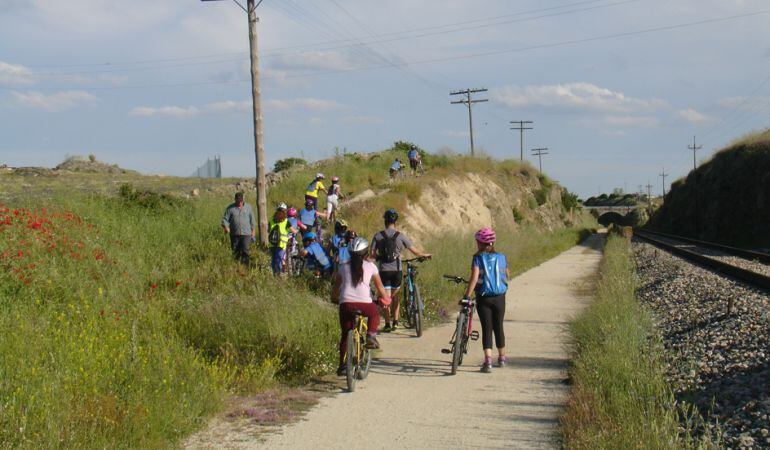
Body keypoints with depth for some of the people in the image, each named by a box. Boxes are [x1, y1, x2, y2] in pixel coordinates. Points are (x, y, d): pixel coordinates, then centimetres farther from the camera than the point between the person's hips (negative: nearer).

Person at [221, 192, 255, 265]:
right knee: (235, 251, 5)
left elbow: (252, 219, 15)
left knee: (245, 250, -11)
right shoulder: (230, 208, 5)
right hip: (234, 234, 1)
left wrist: (253, 230, 13)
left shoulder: (248, 207, 10)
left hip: (246, 234, -1)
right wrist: (226, 227, -15)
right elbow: (225, 219, 4)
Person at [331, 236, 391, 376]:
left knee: (345, 335, 13)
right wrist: (386, 299, 29)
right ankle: (371, 336, 9)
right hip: (365, 303, -1)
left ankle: (342, 365, 6)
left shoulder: (344, 267, 17)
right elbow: (380, 287, 12)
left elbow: (335, 288, 21)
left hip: (346, 304, 1)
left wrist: (335, 298, 40)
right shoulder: (370, 266, 11)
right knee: (374, 313, 32)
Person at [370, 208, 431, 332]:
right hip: (397, 270, 0)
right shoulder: (400, 236, -3)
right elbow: (414, 250, 1)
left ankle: (387, 324, 2)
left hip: (384, 270, 0)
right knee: (395, 296, 15)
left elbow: (372, 254, -4)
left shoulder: (378, 236, -2)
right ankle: (395, 322, 11)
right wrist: (424, 255, 20)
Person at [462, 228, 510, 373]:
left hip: (483, 298, -3)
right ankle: (502, 358, 30)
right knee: (498, 327, 18)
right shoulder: (501, 257, 2)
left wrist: (467, 295, -22)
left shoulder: (478, 258, -9)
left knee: (486, 329, -1)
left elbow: (474, 277, -21)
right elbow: (507, 275, 15)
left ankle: (488, 361, -13)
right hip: (499, 297, 3)